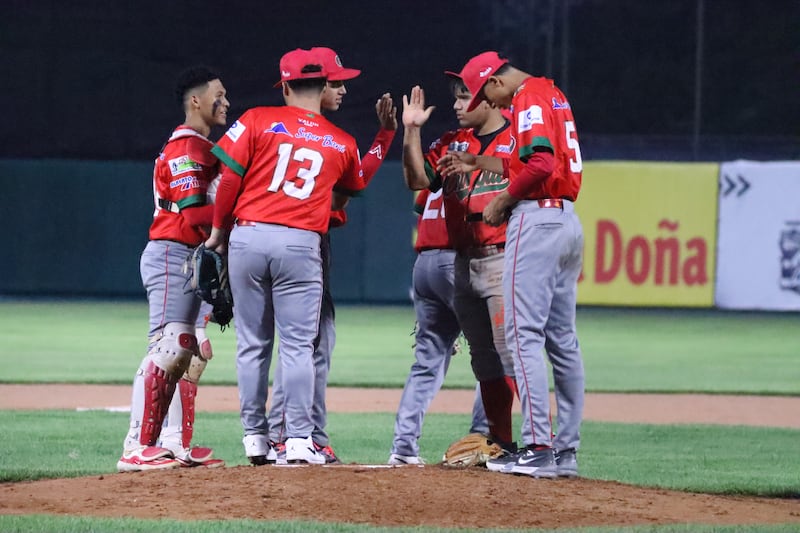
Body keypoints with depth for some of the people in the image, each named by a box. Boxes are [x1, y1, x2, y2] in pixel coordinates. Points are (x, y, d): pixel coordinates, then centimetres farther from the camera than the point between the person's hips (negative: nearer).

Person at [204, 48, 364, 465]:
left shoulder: (258, 121, 3)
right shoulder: (342, 144, 9)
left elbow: (229, 178, -1)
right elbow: (344, 197, 24)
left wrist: (219, 229, 11)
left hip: (247, 237, 0)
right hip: (301, 242, 0)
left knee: (252, 344, 8)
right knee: (297, 345, 1)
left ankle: (255, 437, 9)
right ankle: (298, 440, -6)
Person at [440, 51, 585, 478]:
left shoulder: (529, 99, -10)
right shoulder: (553, 96, 20)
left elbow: (541, 163, -23)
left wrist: (503, 200, -11)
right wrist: (476, 164, 29)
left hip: (537, 218, -10)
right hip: (568, 221, 10)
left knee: (524, 333, -11)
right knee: (562, 338, 9)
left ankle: (538, 448, -16)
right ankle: (566, 450, 10)